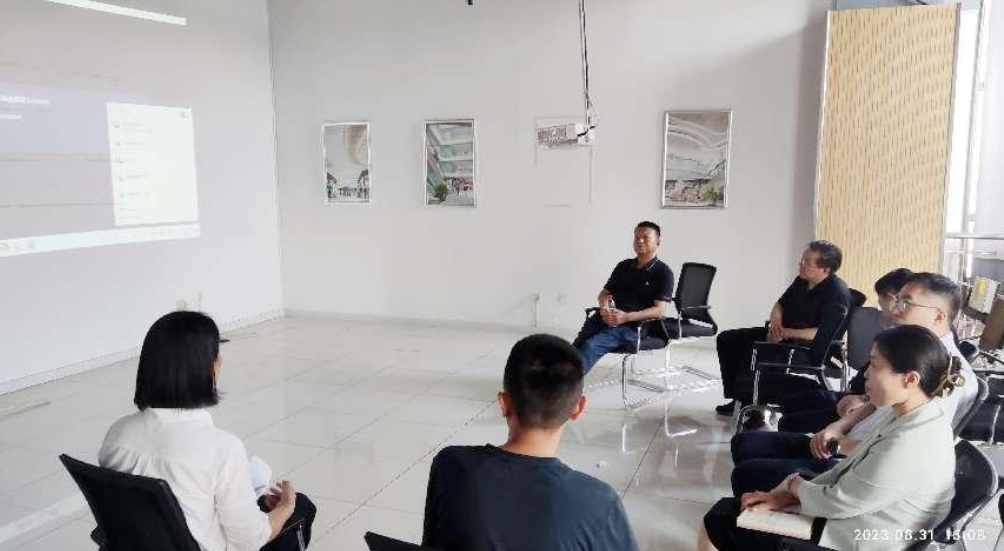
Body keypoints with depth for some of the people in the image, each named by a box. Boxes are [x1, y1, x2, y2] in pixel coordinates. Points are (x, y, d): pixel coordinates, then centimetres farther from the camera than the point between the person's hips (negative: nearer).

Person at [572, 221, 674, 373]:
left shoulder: (663, 272, 3)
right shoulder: (623, 266, 21)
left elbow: (659, 310, -6)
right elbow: (604, 293, 23)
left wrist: (626, 317, -21)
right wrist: (604, 307, -3)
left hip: (632, 326, -5)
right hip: (605, 318, 5)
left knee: (591, 345, -30)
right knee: (578, 345, -25)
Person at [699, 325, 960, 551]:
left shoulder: (908, 447, -31)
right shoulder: (913, 417, 1)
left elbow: (837, 502, -22)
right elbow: (847, 472, 7)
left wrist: (794, 485, -1)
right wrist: (786, 495, 0)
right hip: (850, 519, 9)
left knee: (717, 526, -2)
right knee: (725, 510, 10)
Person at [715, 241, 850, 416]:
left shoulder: (837, 293, -20)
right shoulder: (802, 280, 5)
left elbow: (824, 334, -28)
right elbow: (780, 304, 17)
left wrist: (785, 333, -23)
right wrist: (775, 323, -5)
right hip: (781, 334, 9)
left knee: (755, 351, -32)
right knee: (727, 339, 3)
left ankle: (747, 405, -11)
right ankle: (738, 397, 8)